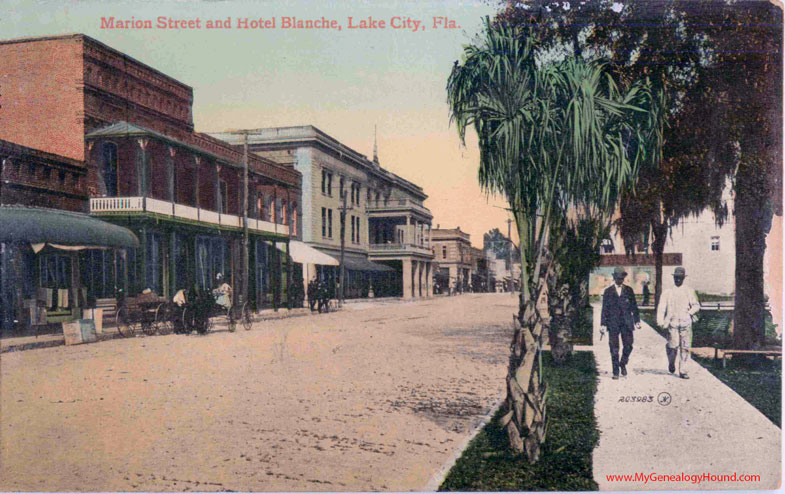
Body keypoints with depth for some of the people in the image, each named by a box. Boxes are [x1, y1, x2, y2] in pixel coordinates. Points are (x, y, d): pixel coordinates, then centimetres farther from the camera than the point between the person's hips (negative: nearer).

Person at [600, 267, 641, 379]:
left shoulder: (629, 290, 8)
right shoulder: (608, 291, 5)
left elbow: (634, 306, 11)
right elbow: (604, 309, 4)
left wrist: (637, 321, 6)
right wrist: (603, 324, -1)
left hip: (626, 323, 1)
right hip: (613, 323, -1)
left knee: (628, 346, -3)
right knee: (614, 349, -1)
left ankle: (623, 364, 25)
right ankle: (616, 372, 8)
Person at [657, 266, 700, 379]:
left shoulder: (689, 291, 13)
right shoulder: (667, 292, 8)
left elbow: (696, 305, 13)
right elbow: (661, 307, 1)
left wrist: (689, 312, -6)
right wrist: (660, 321, -12)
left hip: (686, 323, 2)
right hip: (673, 323, -2)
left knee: (685, 347, -2)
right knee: (673, 346, -9)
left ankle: (682, 371, 5)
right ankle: (671, 363, 21)